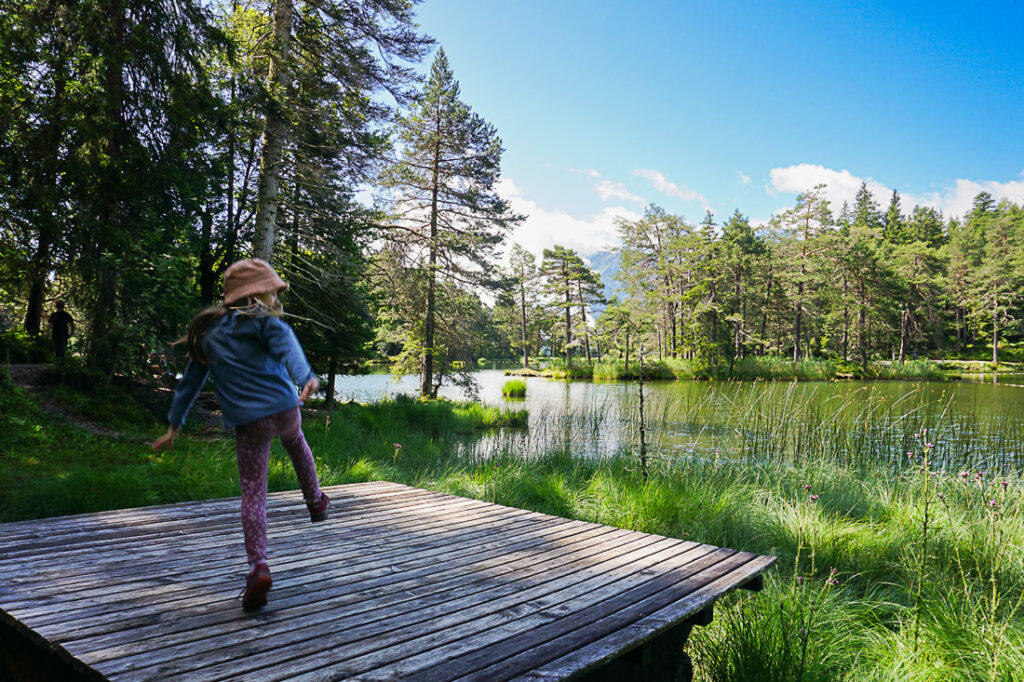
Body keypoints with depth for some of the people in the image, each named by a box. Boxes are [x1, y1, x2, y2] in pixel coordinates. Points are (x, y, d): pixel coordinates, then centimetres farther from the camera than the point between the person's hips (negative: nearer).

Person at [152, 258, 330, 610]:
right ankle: (315, 502, 45)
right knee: (294, 440, 33)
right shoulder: (262, 320, 0)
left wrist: (174, 425, 29)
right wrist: (306, 378, -40)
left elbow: (190, 381, 21)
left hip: (246, 422, 2)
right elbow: (286, 345, -22)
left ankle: (259, 567, -9)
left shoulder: (207, 334, 16)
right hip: (282, 406, -1)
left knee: (253, 493, 3)